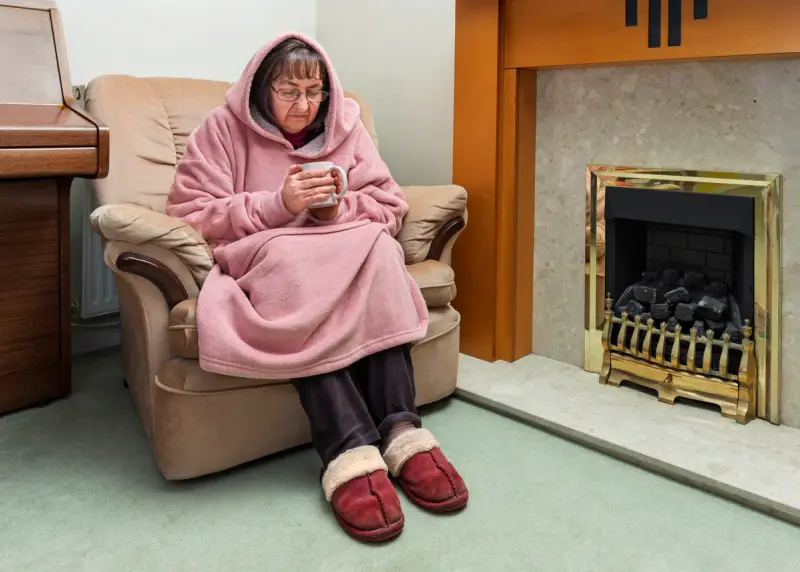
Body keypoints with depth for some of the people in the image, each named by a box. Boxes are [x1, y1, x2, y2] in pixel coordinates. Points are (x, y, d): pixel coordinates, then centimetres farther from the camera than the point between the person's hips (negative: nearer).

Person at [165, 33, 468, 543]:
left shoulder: (345, 125, 9)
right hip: (260, 258, -3)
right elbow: (190, 215, -8)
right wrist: (278, 204, -18)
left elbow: (391, 209, 7)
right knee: (294, 267, -37)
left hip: (347, 254, 3)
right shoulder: (224, 128, 1)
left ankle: (402, 432, -38)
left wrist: (338, 208, -14)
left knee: (378, 249, -30)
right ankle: (352, 451, -46)